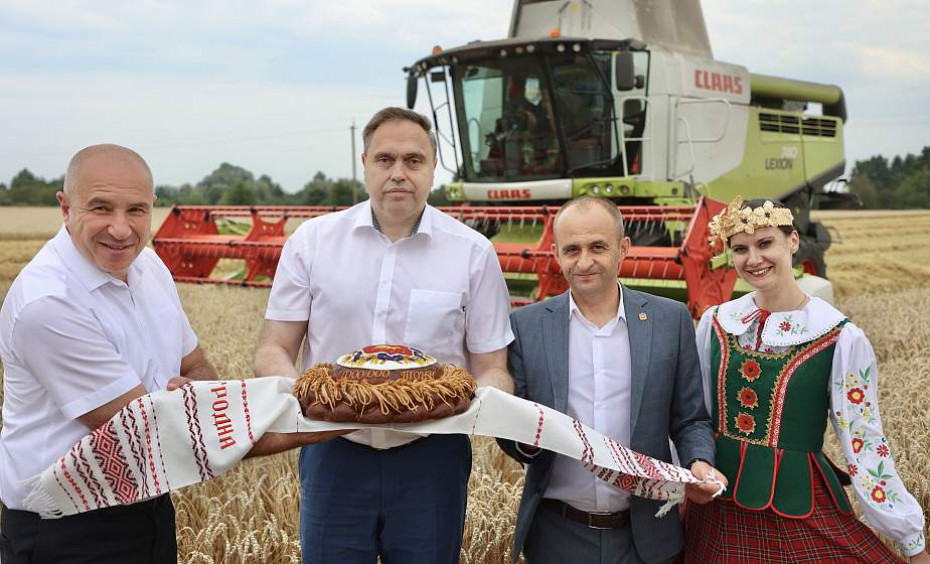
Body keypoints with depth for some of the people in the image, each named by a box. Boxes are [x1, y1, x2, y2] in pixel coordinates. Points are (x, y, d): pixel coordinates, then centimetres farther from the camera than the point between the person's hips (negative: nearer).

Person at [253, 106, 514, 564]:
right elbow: (272, 352, 1)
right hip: (334, 452, 0)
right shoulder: (312, 240, 0)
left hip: (430, 457, 0)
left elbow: (491, 369, 1)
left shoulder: (473, 252, -2)